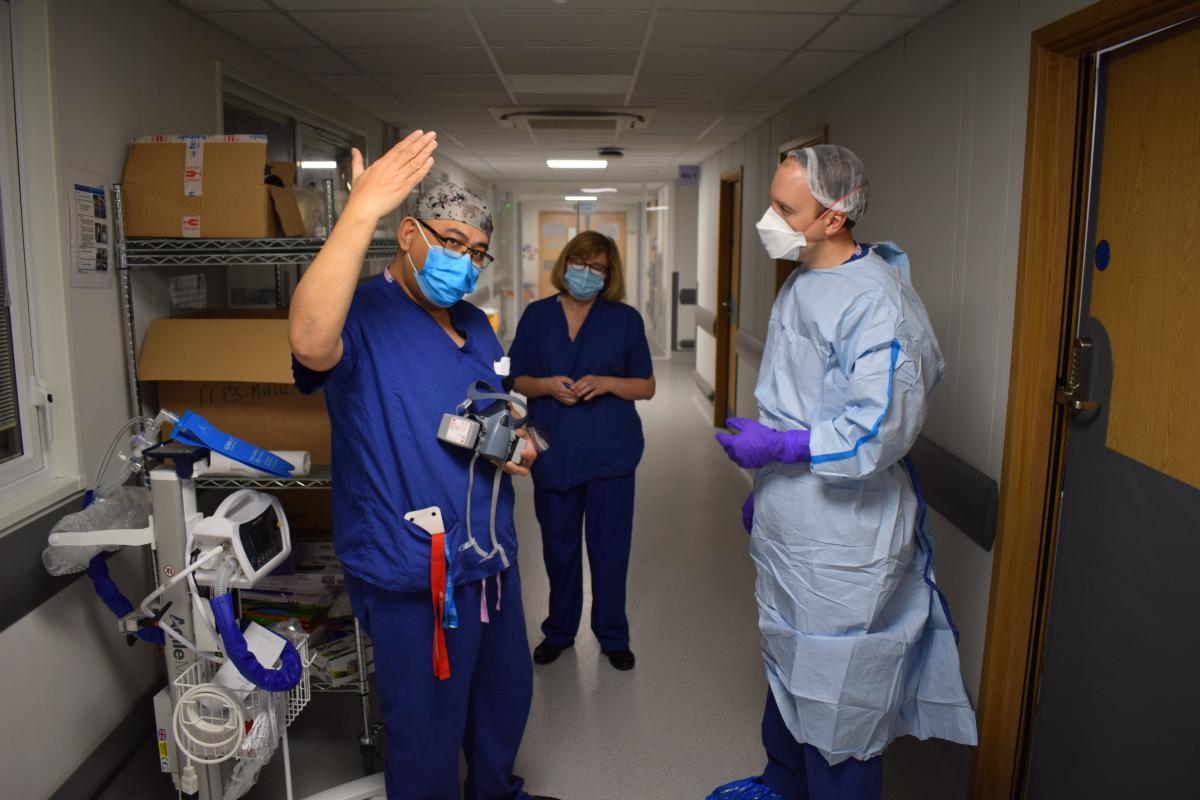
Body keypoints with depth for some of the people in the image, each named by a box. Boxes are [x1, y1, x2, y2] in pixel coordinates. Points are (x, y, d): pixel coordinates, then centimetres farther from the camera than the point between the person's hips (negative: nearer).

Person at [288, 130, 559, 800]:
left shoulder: (478, 326, 9)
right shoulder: (361, 316, -16)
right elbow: (309, 341, -41)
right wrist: (361, 211, -43)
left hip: (492, 561, 8)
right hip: (415, 577, -8)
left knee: (507, 699, 27)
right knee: (428, 740, 11)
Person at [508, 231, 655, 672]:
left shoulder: (625, 319, 0)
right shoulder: (537, 316, 3)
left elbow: (646, 386, 2)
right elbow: (516, 381, 6)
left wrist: (607, 383, -16)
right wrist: (547, 385, -15)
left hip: (610, 452, -1)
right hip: (553, 452, 1)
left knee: (610, 547, 8)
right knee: (559, 546, 13)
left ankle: (613, 636, 28)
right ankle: (559, 630, 34)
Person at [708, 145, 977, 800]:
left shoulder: (875, 301, -21)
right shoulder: (799, 286, 9)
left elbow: (881, 431, -26)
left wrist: (776, 446, -22)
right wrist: (762, 489, 21)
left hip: (843, 535, -9)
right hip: (787, 526, 9)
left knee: (838, 694, 6)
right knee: (786, 665, 24)